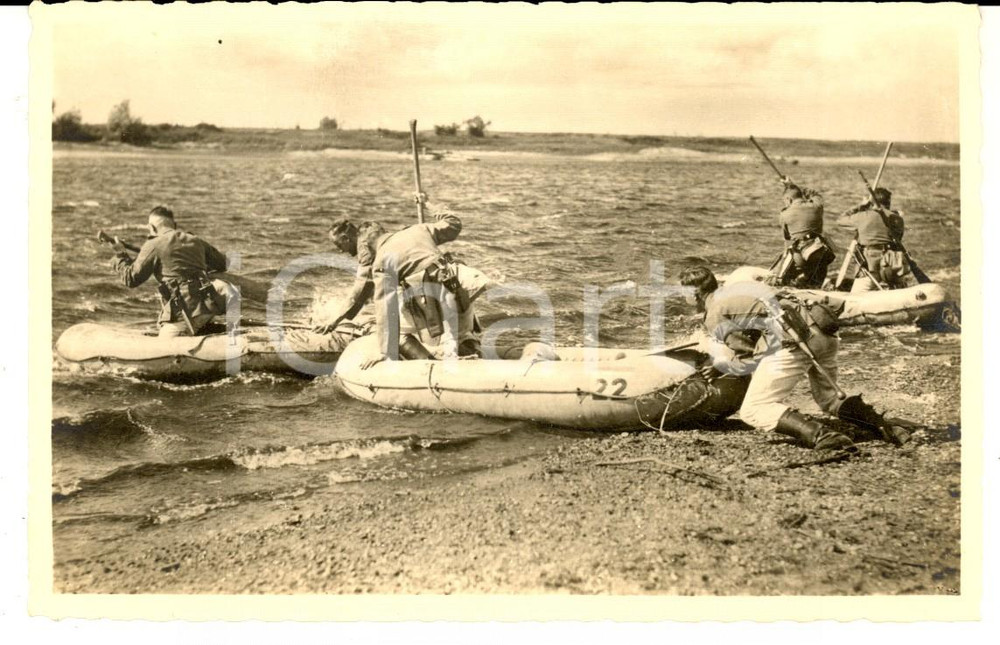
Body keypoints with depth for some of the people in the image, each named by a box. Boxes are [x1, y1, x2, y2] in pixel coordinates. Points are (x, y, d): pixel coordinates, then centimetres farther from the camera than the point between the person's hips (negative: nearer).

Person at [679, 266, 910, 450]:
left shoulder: (713, 314, 5)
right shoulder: (738, 288, 30)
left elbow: (748, 362, 1)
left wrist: (720, 366, 18)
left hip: (792, 341, -9)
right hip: (820, 332, 9)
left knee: (753, 410, -5)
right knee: (829, 400, 29)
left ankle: (819, 435, -24)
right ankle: (883, 427, 9)